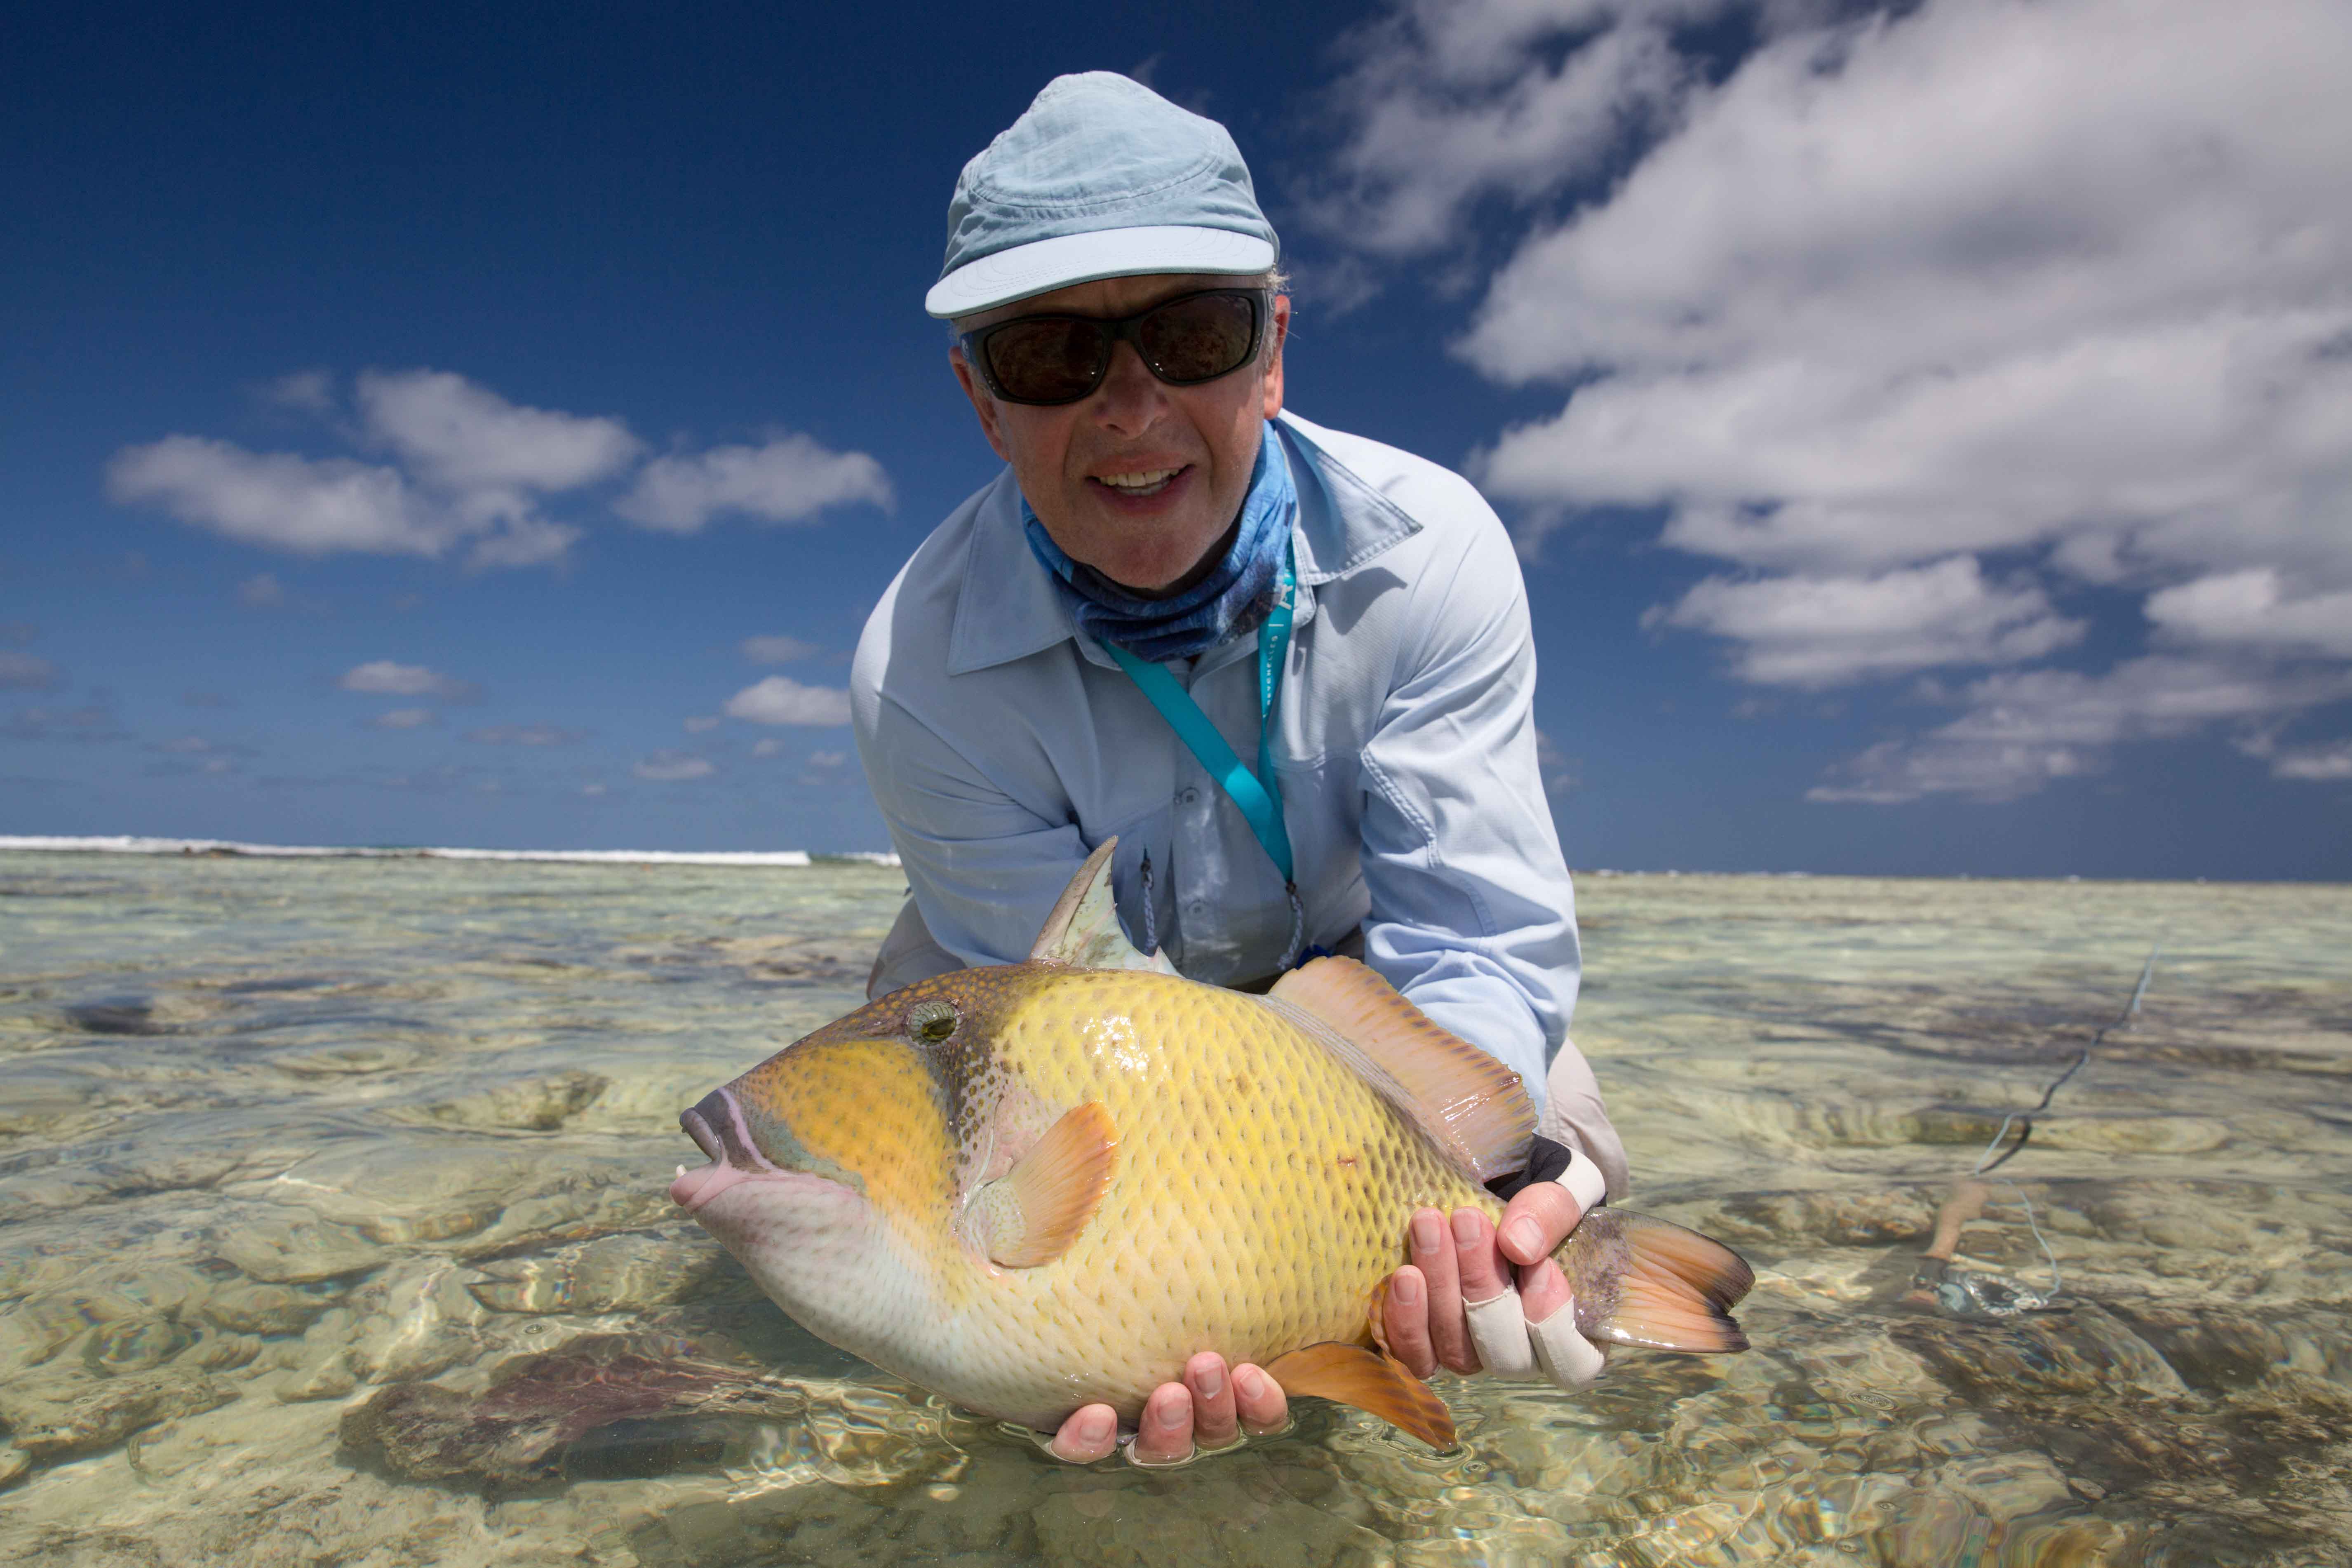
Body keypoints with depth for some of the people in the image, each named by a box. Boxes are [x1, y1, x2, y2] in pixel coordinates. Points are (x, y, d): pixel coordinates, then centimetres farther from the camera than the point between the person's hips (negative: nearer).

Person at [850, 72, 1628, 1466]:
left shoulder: (1429, 549, -31)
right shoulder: (923, 668, -32)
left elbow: (1474, 938, -31)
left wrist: (1465, 1188, -51)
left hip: (1355, 963, 1)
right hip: (1113, 975, 1)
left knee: (1560, 1160, -14)